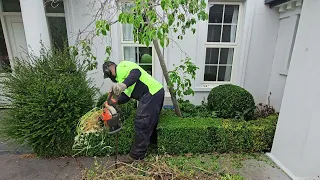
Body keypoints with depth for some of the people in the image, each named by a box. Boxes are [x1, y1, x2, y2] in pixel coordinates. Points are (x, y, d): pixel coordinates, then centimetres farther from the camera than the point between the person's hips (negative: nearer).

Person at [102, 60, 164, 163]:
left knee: (141, 124, -3)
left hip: (151, 94, -11)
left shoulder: (121, 66, -1)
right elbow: (127, 95, 15)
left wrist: (124, 84, -37)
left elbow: (136, 72, -24)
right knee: (151, 122, 22)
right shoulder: (121, 75, 27)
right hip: (157, 92, 11)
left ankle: (136, 156, 10)